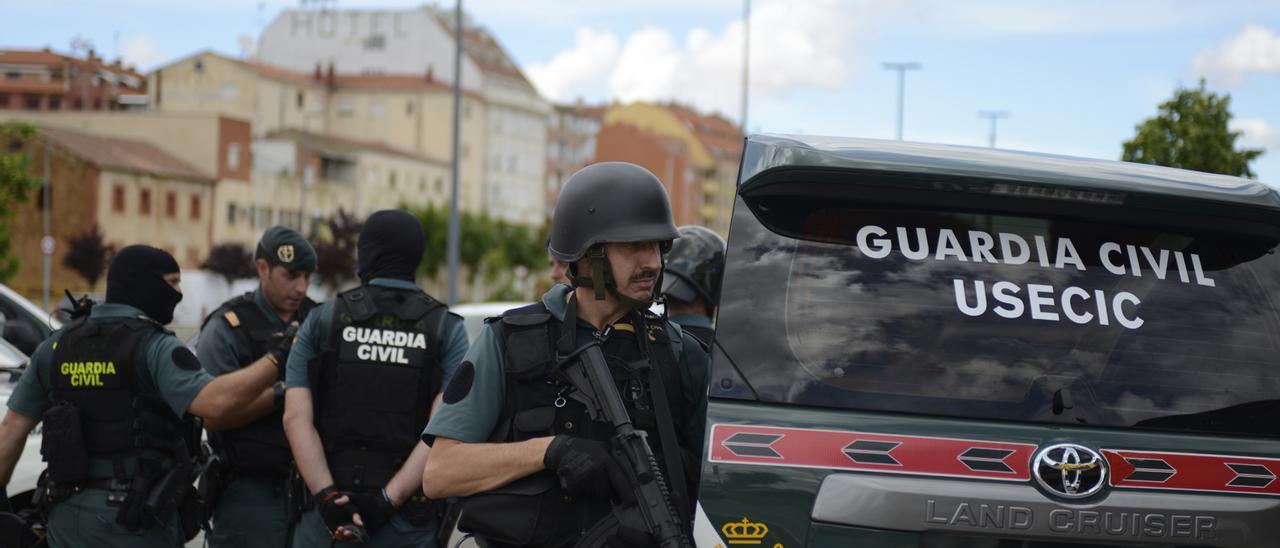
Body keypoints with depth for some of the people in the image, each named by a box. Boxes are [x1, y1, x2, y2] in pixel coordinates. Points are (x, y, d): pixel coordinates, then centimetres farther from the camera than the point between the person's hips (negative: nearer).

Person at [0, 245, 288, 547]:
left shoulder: (56, 345, 9)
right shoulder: (154, 347, -11)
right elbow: (215, 402, -26)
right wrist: (276, 360, -18)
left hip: (68, 513, 6)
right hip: (137, 516, -6)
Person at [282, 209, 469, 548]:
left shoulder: (322, 320, 4)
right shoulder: (447, 330, 1)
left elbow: (296, 417, -6)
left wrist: (327, 495, -12)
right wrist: (390, 498, -14)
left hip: (327, 504, 1)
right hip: (409, 518, 0)